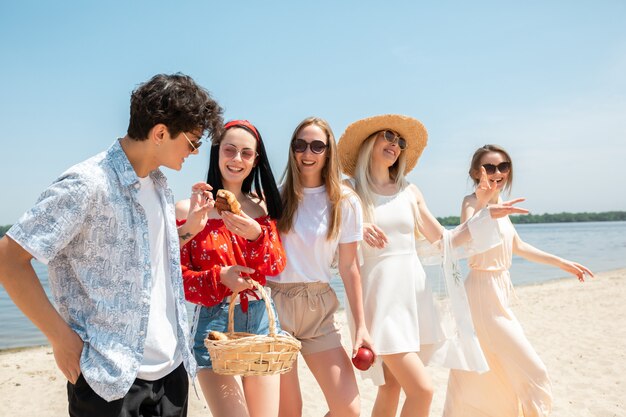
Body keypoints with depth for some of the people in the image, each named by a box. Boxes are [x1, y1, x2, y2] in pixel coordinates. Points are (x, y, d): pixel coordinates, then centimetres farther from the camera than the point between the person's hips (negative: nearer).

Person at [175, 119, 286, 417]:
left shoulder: (262, 206, 8)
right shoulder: (188, 209, -5)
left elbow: (277, 266, 0)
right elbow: (178, 277, -4)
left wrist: (256, 234, -18)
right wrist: (219, 278, -21)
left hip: (261, 319, 4)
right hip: (213, 322, -4)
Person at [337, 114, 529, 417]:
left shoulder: (409, 192, 11)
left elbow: (444, 241, 17)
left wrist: (488, 215, 10)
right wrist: (357, 231, -23)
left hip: (414, 293, 5)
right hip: (380, 295, -5)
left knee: (392, 386, 9)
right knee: (422, 391, -13)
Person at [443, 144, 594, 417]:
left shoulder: (499, 206, 11)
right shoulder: (472, 201, -14)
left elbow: (517, 246, 20)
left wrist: (562, 263, 25)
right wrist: (482, 203, -43)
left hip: (497, 292, 9)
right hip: (483, 294, -9)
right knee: (530, 369, -4)